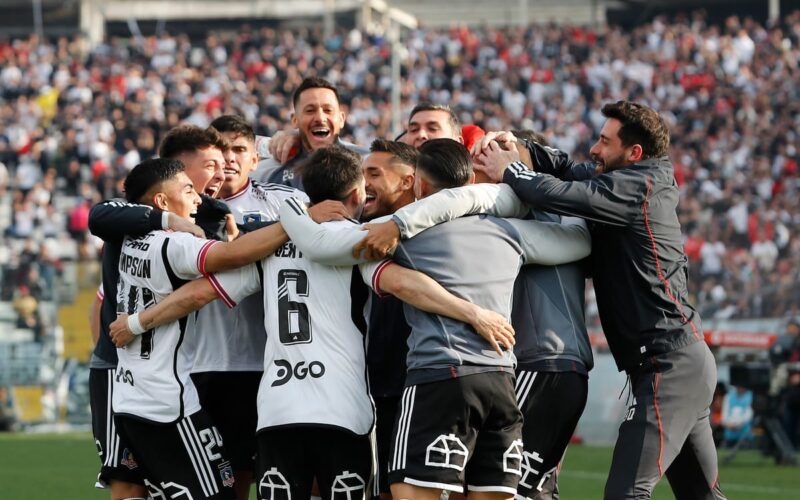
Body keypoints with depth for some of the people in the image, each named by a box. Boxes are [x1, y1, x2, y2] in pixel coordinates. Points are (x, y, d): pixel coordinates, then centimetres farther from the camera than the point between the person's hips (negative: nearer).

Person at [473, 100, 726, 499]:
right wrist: (518, 150, 4)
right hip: (685, 360, 10)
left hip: (668, 364, -10)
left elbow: (562, 195, -22)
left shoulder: (637, 186, -11)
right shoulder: (639, 185, 16)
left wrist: (507, 171, -6)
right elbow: (567, 168, 22)